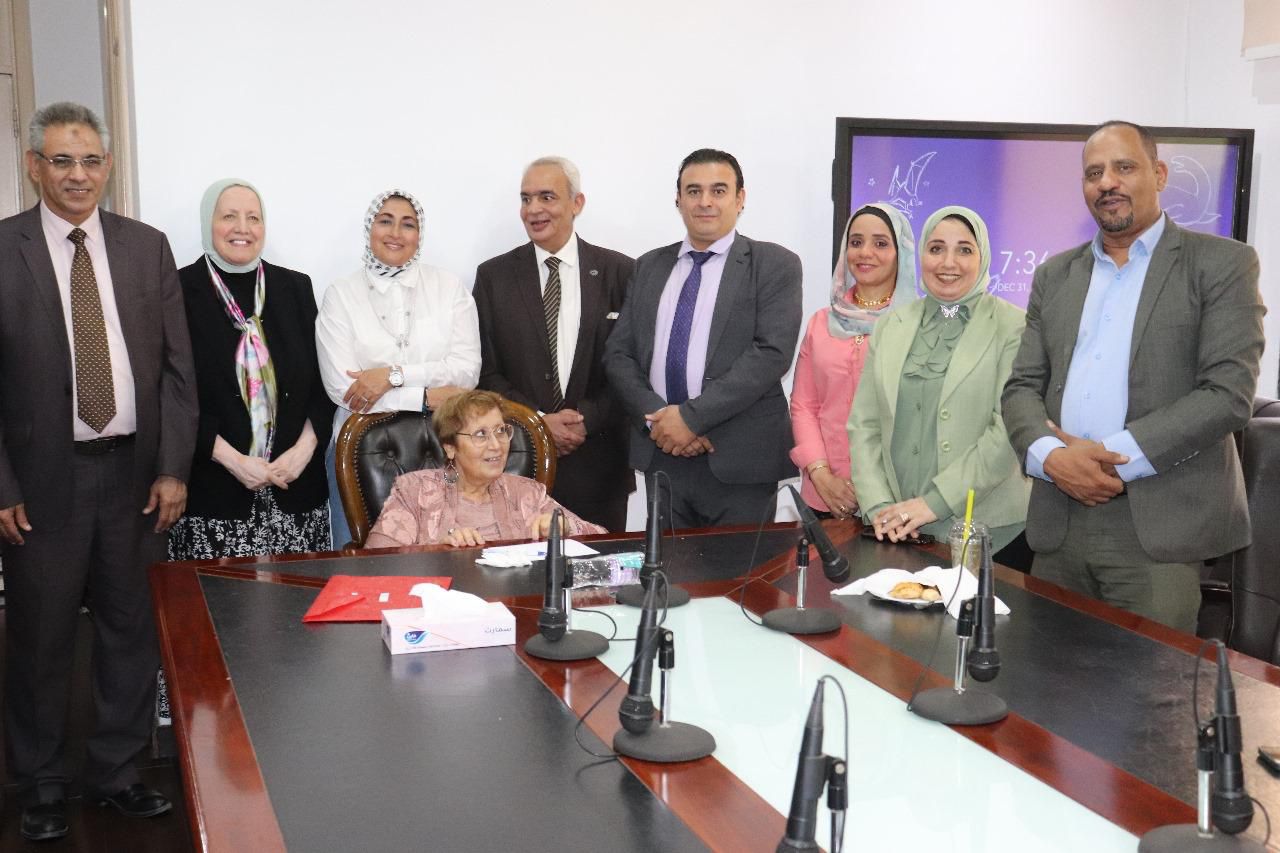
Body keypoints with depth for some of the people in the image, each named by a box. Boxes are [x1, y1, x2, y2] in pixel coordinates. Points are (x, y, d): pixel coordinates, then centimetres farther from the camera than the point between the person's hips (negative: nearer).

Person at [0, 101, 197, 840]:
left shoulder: (148, 247, 5)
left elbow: (177, 366, 4)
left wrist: (173, 468, -2)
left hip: (135, 472, 3)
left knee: (133, 632, 11)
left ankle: (118, 772, 28)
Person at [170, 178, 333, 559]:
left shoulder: (296, 288, 10)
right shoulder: (180, 291, -1)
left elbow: (322, 381, 9)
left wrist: (304, 448, -5)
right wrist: (233, 460, -12)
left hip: (296, 489, 3)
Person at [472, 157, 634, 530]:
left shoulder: (619, 272, 2)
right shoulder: (493, 276, 4)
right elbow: (485, 370, 1)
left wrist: (587, 417, -11)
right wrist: (539, 421, -10)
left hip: (599, 464, 0)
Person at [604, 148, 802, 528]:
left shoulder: (775, 265, 0)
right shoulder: (649, 267, 13)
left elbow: (772, 353, -12)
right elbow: (618, 354, 8)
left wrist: (691, 416, -16)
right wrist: (656, 416, -9)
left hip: (740, 460, -4)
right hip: (661, 456, 4)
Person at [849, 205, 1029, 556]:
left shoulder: (1013, 327, -3)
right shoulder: (890, 326, 9)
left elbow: (1009, 431, -11)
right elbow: (864, 425, 6)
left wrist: (934, 502, -16)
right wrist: (880, 506, -7)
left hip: (984, 527, -3)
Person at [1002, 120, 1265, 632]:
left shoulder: (1221, 263, 1)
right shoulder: (1055, 276, 16)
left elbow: (1229, 393, -8)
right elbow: (1023, 386, 10)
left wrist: (1117, 457, -14)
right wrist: (1049, 455, -11)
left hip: (1157, 531, -4)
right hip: (1059, 520, 4)